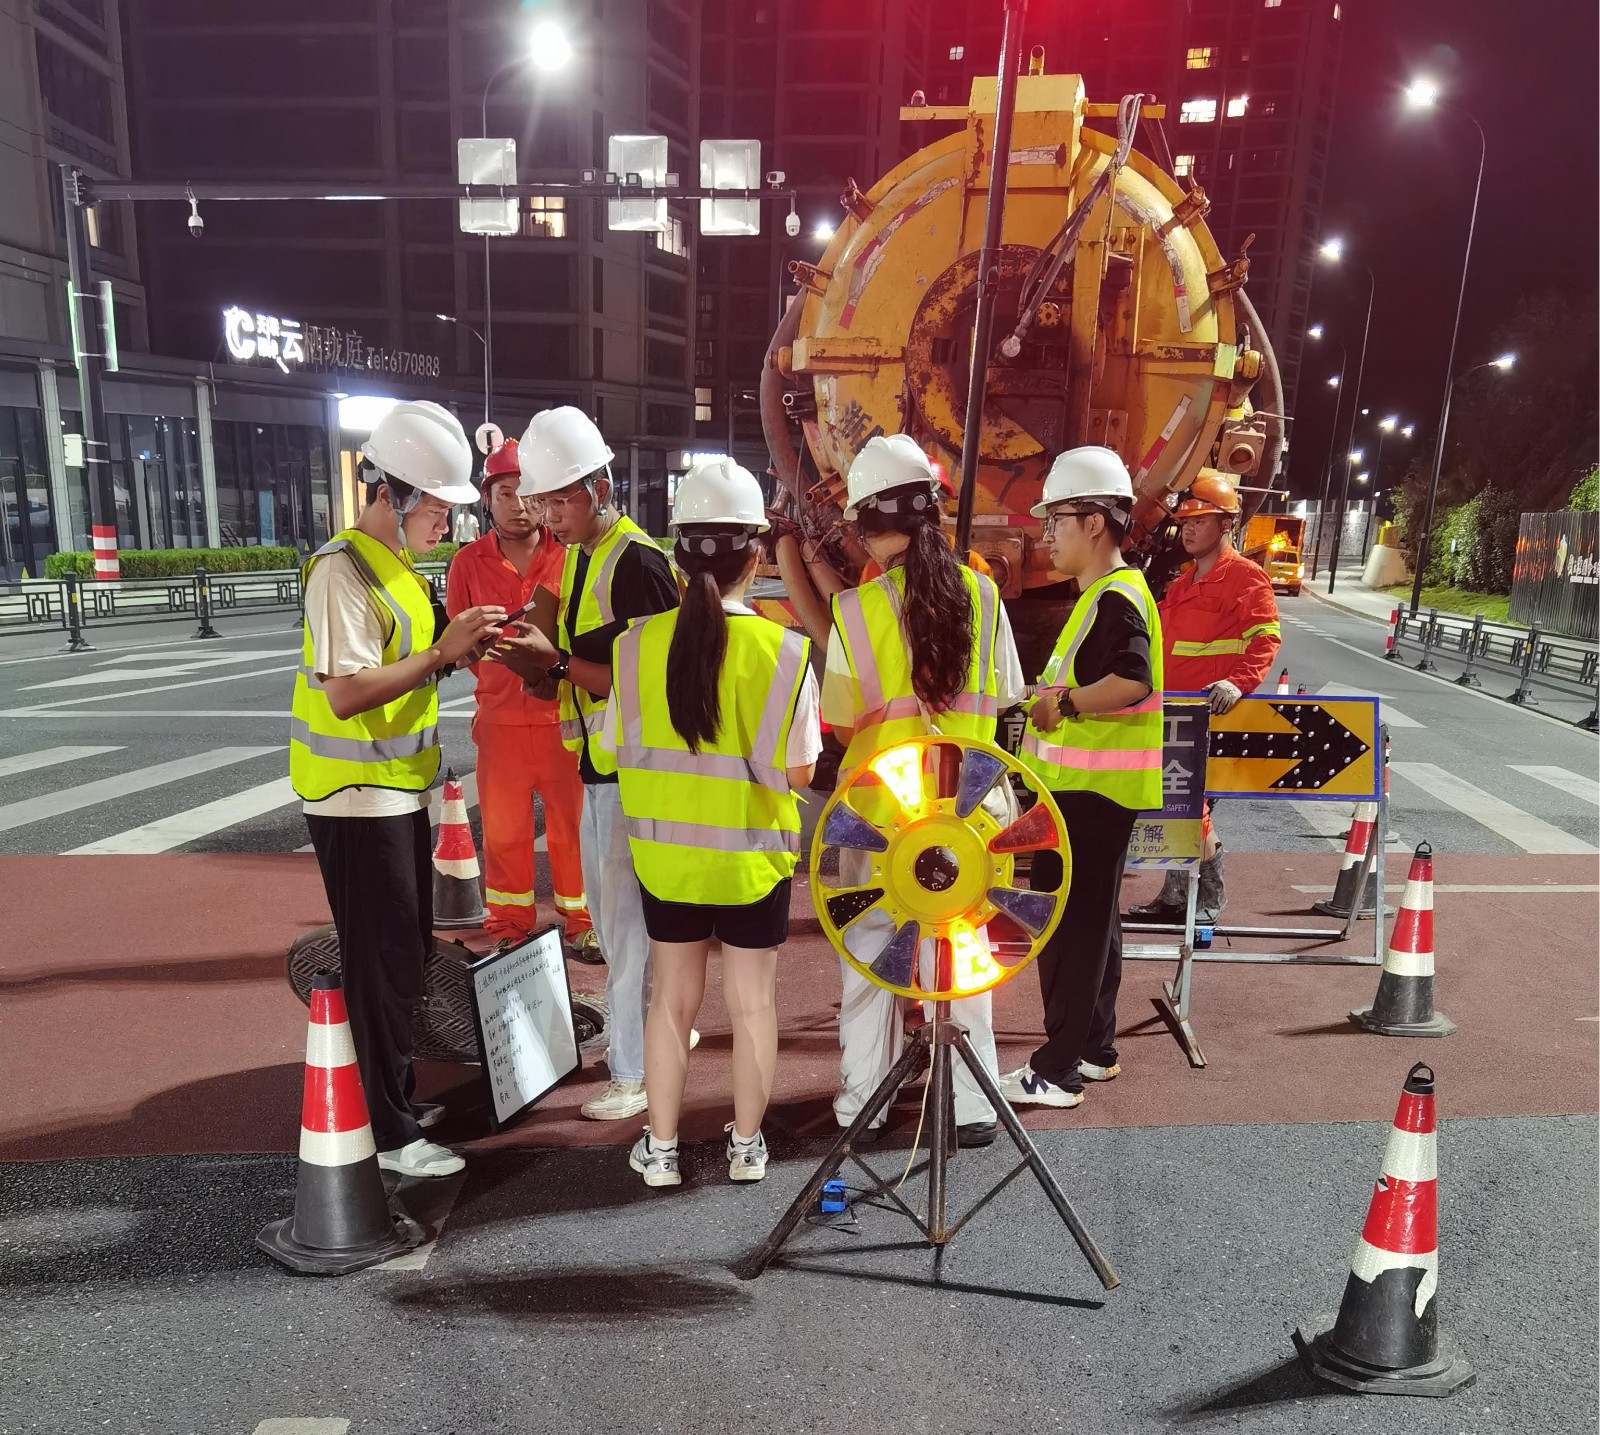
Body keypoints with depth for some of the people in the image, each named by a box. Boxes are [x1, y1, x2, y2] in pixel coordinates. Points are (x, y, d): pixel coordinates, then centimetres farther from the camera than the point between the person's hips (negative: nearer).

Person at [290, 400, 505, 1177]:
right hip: (356, 798, -9)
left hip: (399, 791, 9)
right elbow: (345, 692, -27)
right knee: (384, 961, -1)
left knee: (409, 951, 17)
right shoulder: (343, 568, -18)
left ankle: (400, 1098, 32)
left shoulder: (398, 565, 12)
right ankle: (393, 1134, 12)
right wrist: (442, 653, -28)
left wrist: (458, 649, -1)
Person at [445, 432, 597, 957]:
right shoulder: (469, 561, 2)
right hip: (501, 719, 2)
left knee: (572, 826, 8)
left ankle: (579, 922, 26)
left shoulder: (571, 554, -3)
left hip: (564, 716, -1)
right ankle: (509, 927, 29)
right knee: (503, 830, 11)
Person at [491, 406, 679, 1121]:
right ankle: (652, 1029, 40)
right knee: (607, 903, 21)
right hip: (595, 763, 10)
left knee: (628, 916, -1)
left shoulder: (636, 562, -17)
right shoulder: (577, 556, 12)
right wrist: (542, 663, -7)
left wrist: (557, 663, -23)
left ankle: (638, 1072, 14)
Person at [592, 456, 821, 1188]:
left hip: (665, 853, 2)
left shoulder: (639, 642, -10)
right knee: (752, 1000, 16)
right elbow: (797, 773, -13)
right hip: (751, 855, -2)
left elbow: (617, 753, -2)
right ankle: (747, 1144, 30)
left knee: (672, 997, 18)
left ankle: (660, 1147, 29)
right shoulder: (782, 649, -16)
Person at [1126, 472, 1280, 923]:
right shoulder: (1183, 582, 20)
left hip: (1212, 712, -8)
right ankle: (1176, 895, 21)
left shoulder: (1246, 577, -7)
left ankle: (1209, 897, 9)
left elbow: (1266, 639, -17)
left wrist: (1238, 683, -32)